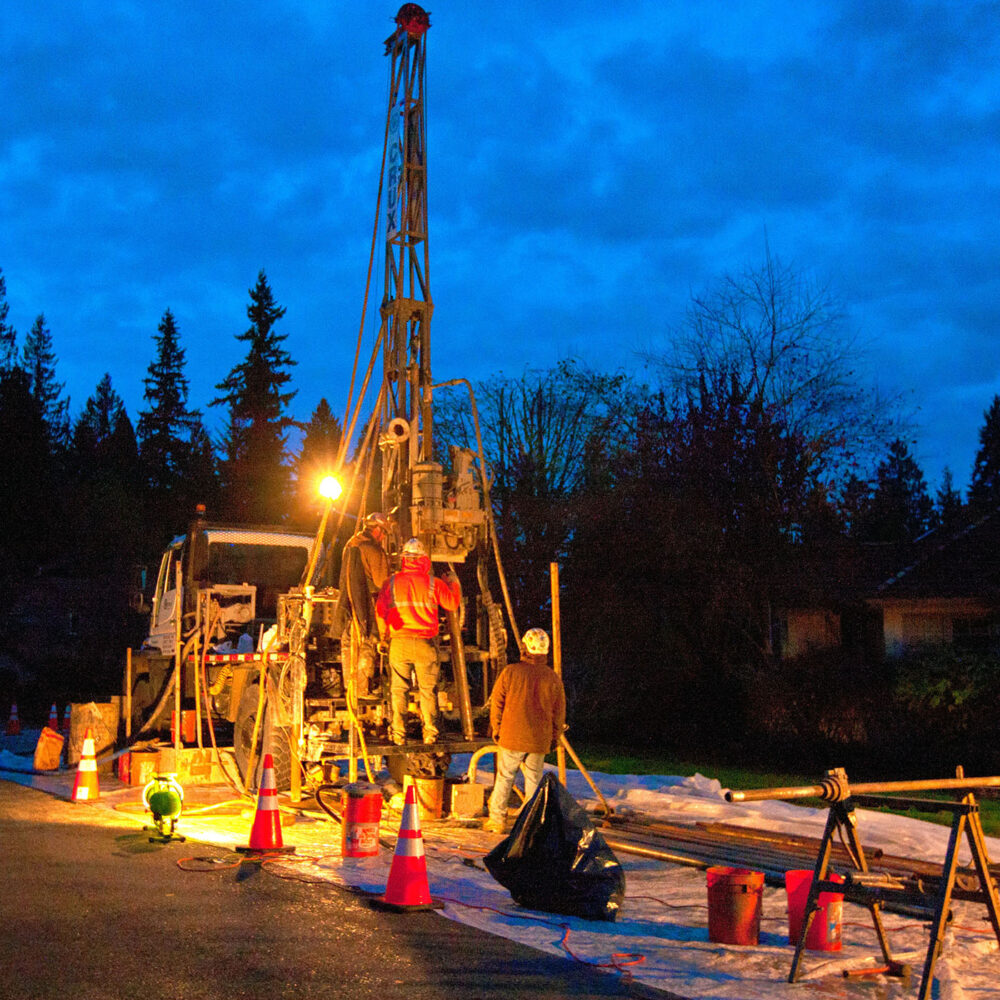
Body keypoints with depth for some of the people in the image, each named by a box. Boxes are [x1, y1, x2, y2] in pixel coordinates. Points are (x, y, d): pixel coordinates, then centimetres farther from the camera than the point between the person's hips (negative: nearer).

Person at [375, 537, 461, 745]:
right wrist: (454, 583, 24)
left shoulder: (391, 582, 3)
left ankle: (398, 735, 5)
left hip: (399, 642, 1)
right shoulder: (433, 583, -1)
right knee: (428, 690, 7)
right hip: (425, 644, -1)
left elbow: (380, 610, 4)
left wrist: (385, 634, 18)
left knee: (397, 690, 6)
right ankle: (430, 734, 10)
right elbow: (453, 603, 7)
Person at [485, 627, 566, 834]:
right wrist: (554, 738, 16)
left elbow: (496, 704, -2)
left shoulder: (510, 672, -8)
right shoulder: (553, 678, -2)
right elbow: (559, 712, 5)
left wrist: (496, 731, 10)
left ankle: (497, 819, 12)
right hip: (540, 740, 2)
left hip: (512, 738, -1)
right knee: (534, 779, 11)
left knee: (504, 778, 9)